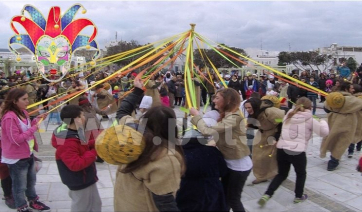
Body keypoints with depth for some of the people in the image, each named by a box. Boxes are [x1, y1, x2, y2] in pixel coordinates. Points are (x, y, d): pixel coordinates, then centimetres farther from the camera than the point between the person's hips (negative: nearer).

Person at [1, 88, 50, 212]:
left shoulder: (23, 112, 3)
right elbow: (16, 139, -26)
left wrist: (37, 120, 0)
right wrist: (33, 128, -23)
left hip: (28, 153, 9)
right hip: (17, 158, -9)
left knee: (31, 180, 25)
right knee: (20, 185, 11)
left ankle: (33, 201, 44)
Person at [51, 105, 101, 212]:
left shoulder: (74, 133, 2)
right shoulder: (66, 143, -31)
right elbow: (76, 165, -34)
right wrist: (94, 152, -29)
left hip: (86, 179, 10)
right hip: (79, 183, -10)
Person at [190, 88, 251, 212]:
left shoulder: (234, 117, -25)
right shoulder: (226, 115, 8)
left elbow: (207, 131, -31)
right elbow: (218, 136, 3)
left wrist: (196, 115, -17)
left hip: (239, 165, -9)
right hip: (229, 163, 9)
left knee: (233, 199, 9)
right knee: (224, 196, 20)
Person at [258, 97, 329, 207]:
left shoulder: (288, 116, 13)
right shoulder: (310, 120, 1)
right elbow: (324, 132, 5)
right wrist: (322, 122, 24)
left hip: (281, 149, 4)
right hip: (297, 152, -4)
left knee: (281, 174, 20)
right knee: (301, 174, 25)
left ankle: (266, 195, 9)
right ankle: (299, 196, 38)